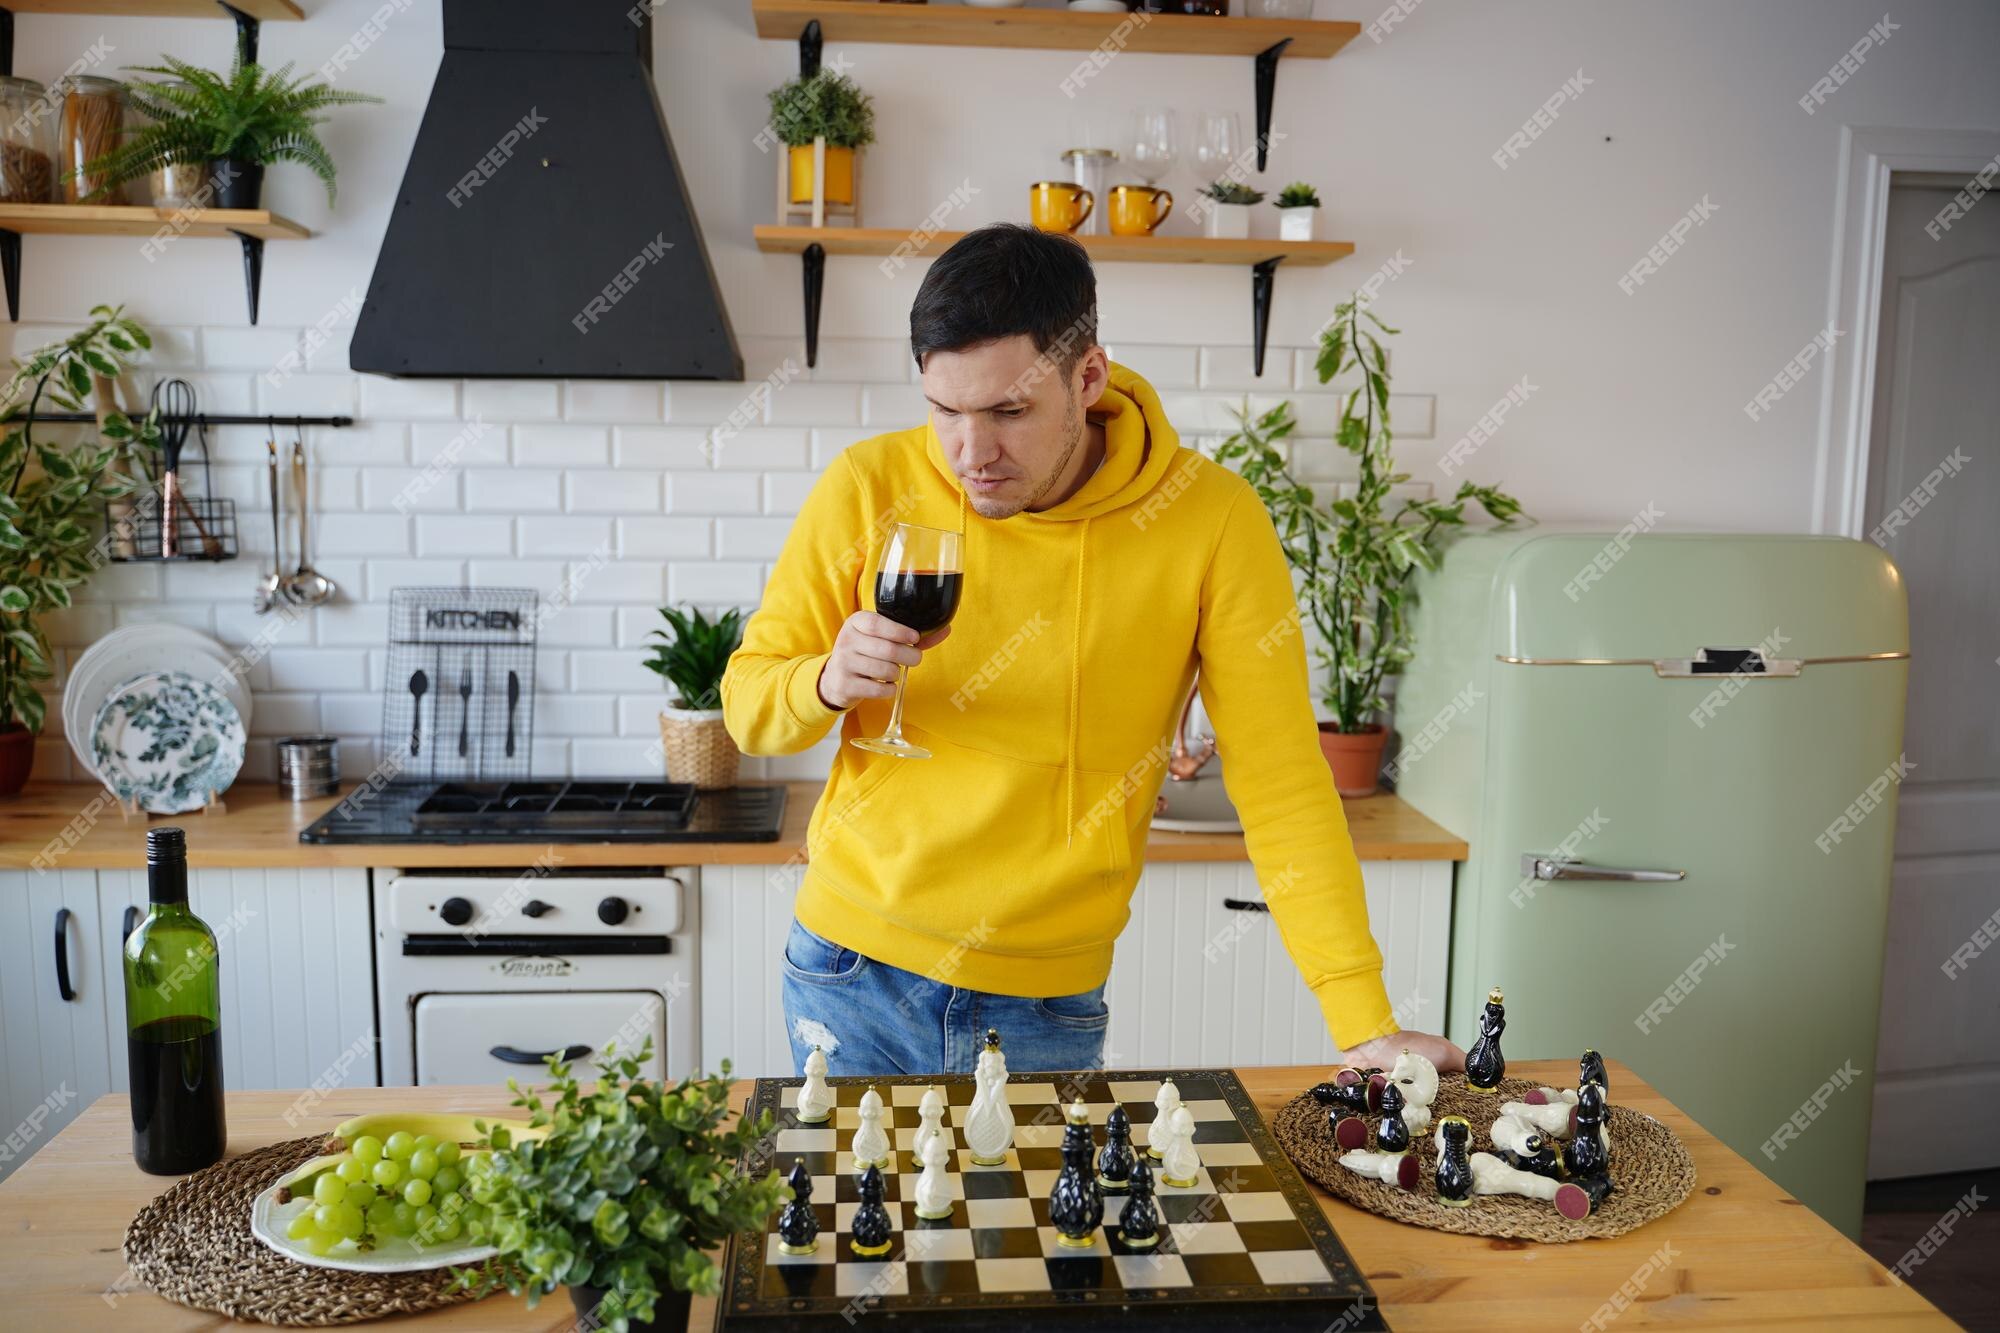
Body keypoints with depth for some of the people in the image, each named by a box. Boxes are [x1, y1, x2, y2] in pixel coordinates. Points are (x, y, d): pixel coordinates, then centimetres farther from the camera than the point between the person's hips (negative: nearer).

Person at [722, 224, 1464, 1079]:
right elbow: (746, 703, 0)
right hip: (854, 971, 1)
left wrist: (1365, 1026, -15)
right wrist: (826, 684, -23)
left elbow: (1279, 777, -11)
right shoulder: (870, 489, -9)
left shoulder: (1210, 517, -12)